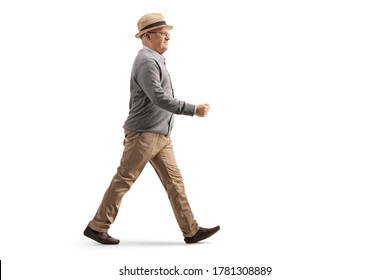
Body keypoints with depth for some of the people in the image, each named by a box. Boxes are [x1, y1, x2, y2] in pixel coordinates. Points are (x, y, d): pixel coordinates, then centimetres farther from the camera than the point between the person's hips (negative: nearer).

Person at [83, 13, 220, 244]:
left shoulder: (154, 61, 18)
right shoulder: (147, 62, -15)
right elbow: (160, 99, -24)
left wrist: (132, 132, 25)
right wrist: (194, 110, -21)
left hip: (160, 136, 10)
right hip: (144, 134, -10)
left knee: (174, 180, 6)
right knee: (124, 180, -2)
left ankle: (191, 231, 8)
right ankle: (97, 227, 8)